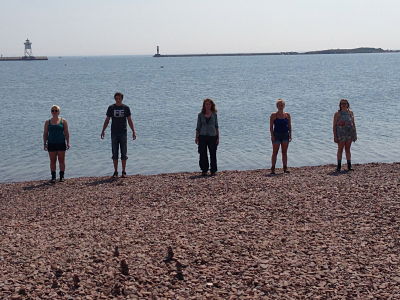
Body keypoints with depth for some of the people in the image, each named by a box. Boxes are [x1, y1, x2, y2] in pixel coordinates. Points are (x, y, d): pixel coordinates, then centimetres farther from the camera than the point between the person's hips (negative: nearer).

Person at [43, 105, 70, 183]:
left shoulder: (63, 121, 4)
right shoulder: (47, 122, 8)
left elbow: (66, 133, 2)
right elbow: (45, 133, 9)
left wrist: (68, 143, -5)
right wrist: (45, 143, 0)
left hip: (61, 143, -1)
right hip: (51, 144, 1)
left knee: (61, 160, 2)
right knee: (52, 161, 2)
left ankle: (62, 176, 9)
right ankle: (53, 177, 7)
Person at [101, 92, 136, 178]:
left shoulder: (126, 108, 3)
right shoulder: (111, 108, 4)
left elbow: (130, 120, 5)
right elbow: (107, 120, 7)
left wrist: (133, 131, -4)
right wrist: (103, 130, -3)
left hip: (123, 133, 0)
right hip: (114, 133, 0)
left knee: (124, 153, 0)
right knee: (115, 154, 2)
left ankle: (124, 171, 7)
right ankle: (115, 172, 8)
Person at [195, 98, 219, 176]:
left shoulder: (214, 114, 5)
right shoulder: (200, 115, 3)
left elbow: (216, 127, 8)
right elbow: (198, 127, 6)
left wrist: (218, 137, 3)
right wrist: (196, 137, 1)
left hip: (212, 136, 0)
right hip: (203, 136, 0)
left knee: (213, 154, 1)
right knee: (203, 154, 1)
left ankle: (213, 171, 9)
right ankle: (204, 170, 11)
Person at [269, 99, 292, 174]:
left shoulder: (287, 115, 7)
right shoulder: (273, 115, -3)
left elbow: (289, 126, 9)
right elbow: (271, 126, -5)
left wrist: (290, 135, 1)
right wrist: (272, 136, -13)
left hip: (285, 135, 3)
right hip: (276, 135, -3)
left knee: (284, 152, 7)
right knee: (275, 152, -2)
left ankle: (285, 168, 11)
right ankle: (272, 169, 0)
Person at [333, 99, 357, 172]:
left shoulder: (350, 113, 9)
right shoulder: (337, 114, -3)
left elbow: (353, 124, 14)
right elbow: (334, 125, -5)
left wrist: (355, 134, 9)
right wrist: (335, 136, -11)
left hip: (349, 134, 3)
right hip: (341, 134, -3)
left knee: (348, 149, 8)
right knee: (340, 149, 0)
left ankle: (349, 166, 11)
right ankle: (339, 166, 4)